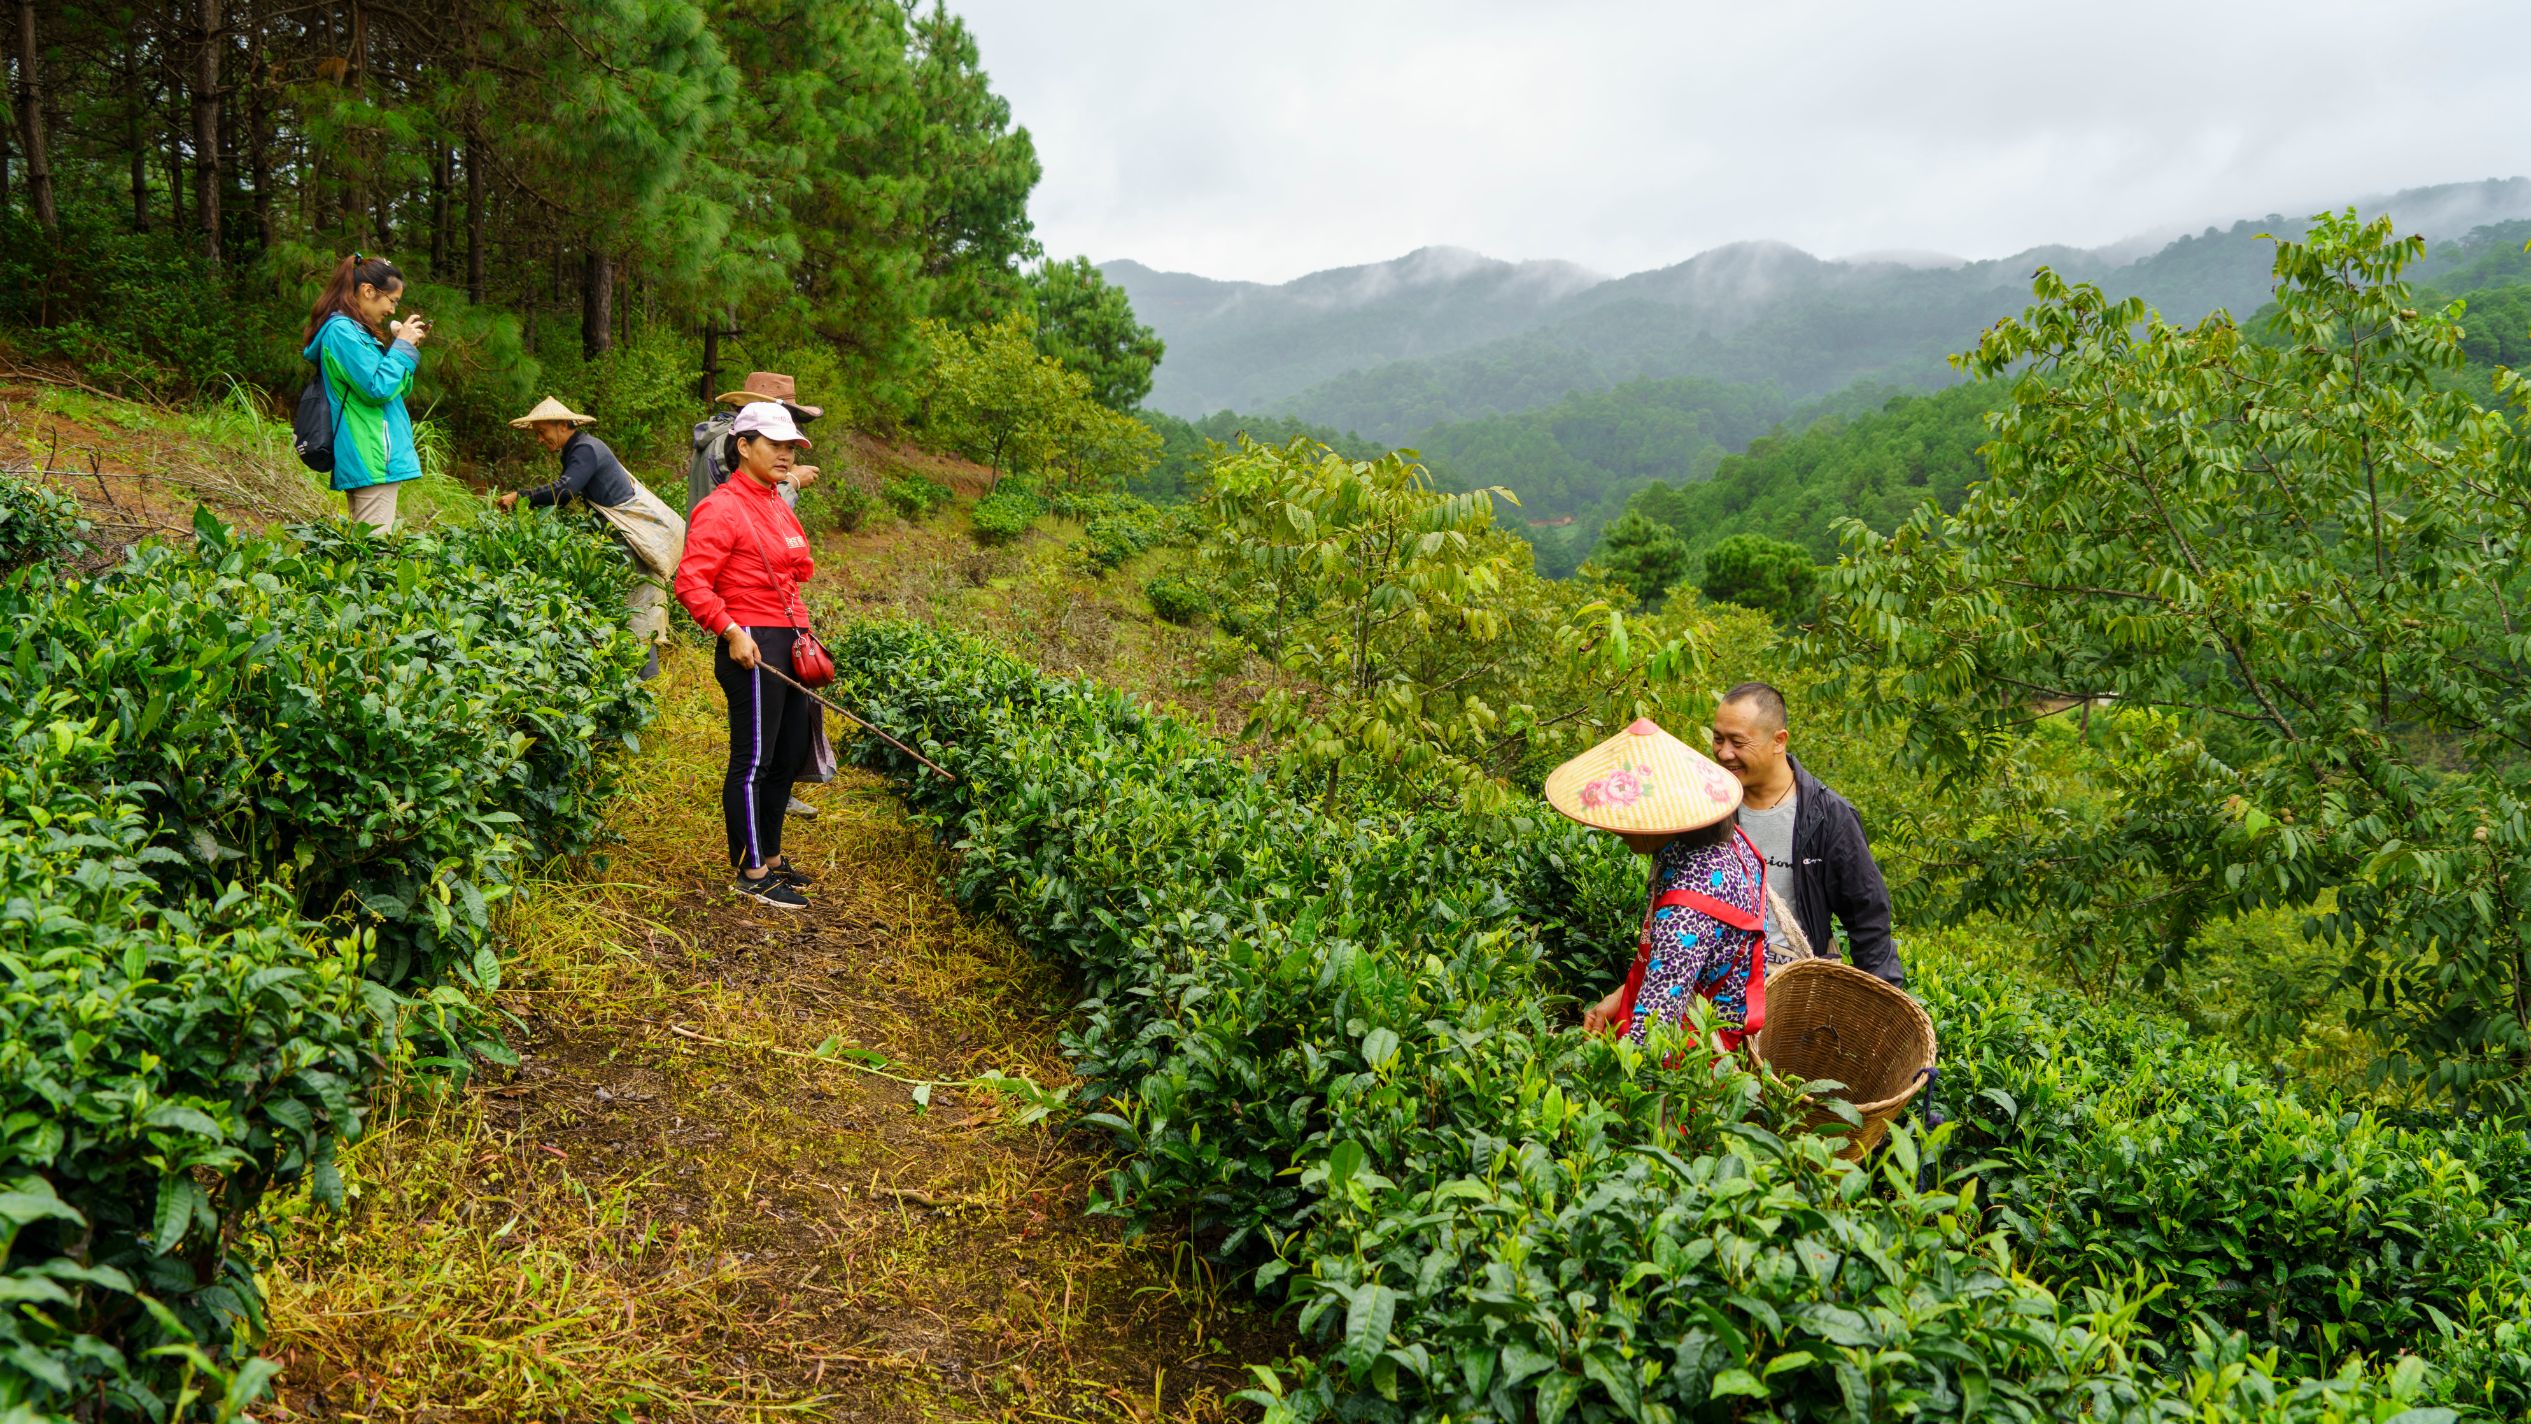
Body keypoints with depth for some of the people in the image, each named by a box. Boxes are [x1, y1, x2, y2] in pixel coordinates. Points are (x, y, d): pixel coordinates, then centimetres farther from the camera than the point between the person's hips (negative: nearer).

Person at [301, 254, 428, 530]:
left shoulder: (354, 330, 18)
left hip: (361, 460, 11)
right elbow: (378, 389, -19)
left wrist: (408, 345, 11)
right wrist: (402, 346, -8)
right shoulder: (342, 331, -12)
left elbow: (397, 388, 22)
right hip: (372, 459, -11)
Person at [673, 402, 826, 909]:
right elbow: (691, 582, -17)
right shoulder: (721, 509, -10)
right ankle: (752, 875, 5)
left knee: (789, 755, 15)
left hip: (790, 644, 9)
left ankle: (771, 857, 29)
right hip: (752, 647, -9)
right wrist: (731, 630, -24)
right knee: (754, 759, -3)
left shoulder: (779, 508, 18)